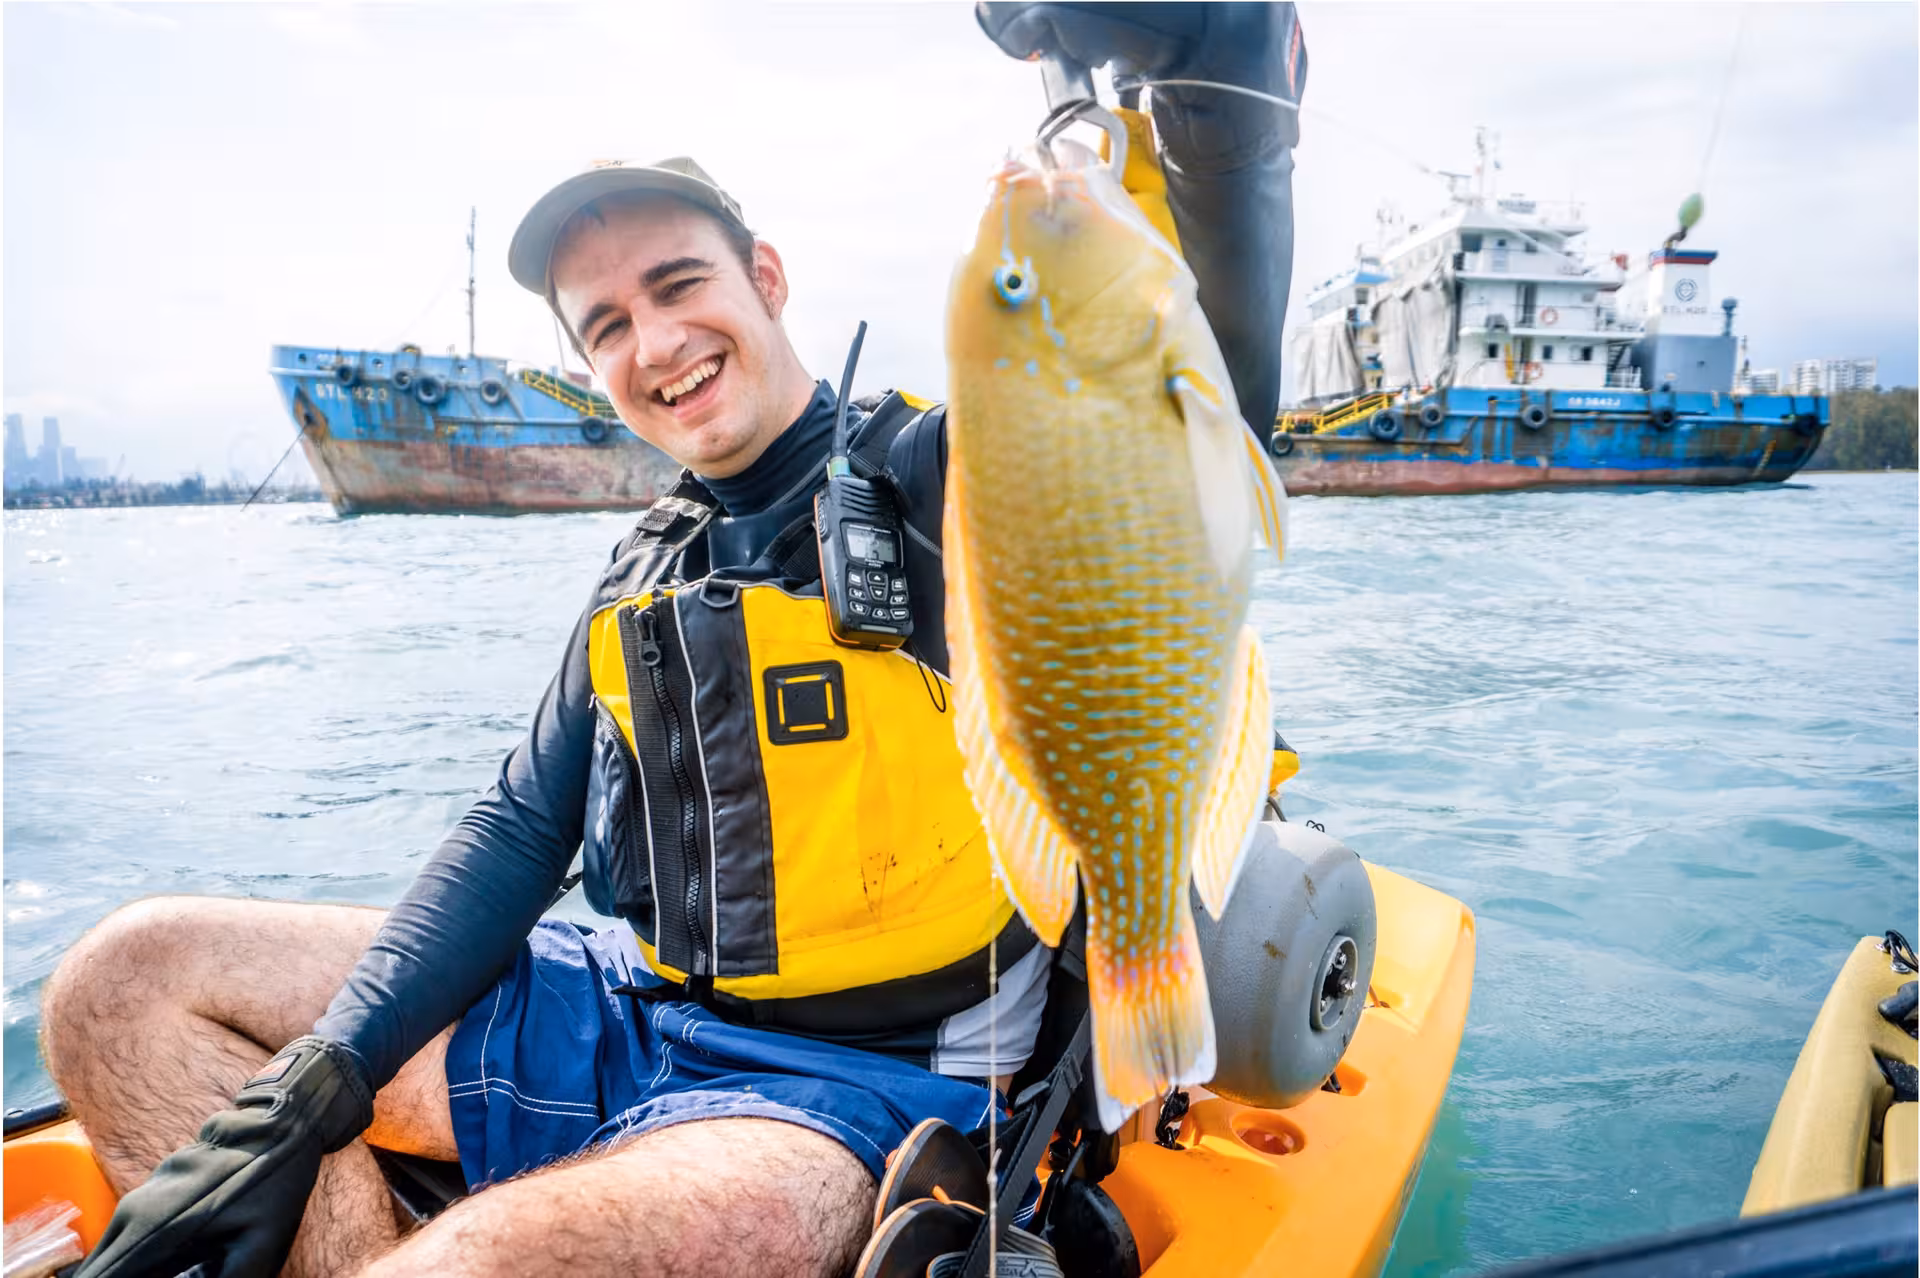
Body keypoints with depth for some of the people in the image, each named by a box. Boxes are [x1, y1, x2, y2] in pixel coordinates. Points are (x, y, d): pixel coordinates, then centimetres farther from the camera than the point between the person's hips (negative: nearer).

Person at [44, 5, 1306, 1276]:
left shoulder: (941, 478, -8)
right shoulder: (645, 575, 10)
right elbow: (525, 829, 10)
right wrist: (311, 1092, 1)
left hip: (848, 1087, -7)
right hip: (629, 1018, 7)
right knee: (127, 978, 6)